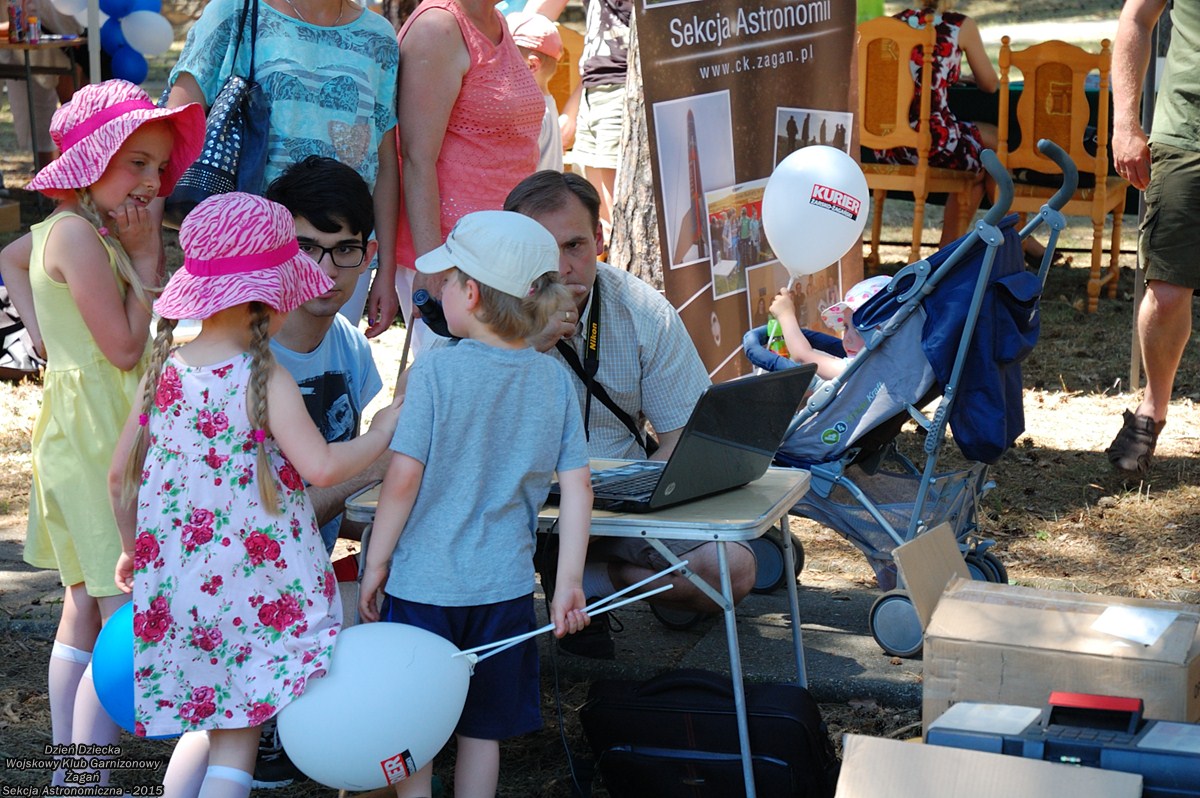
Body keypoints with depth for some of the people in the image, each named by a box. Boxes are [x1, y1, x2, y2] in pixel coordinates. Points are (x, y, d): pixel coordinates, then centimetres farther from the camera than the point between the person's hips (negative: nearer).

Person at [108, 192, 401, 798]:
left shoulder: (162, 370, 4)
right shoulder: (264, 379, -13)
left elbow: (119, 476, 10)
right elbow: (321, 467, -19)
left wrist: (133, 550, 25)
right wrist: (382, 433, -3)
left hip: (179, 584, 6)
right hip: (262, 585, -6)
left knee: (231, 732, 14)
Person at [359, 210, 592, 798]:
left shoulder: (436, 370, -12)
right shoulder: (554, 379, 0)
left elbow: (404, 477, -15)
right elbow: (577, 488, -1)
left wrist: (376, 563, -4)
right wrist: (568, 584, 4)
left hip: (423, 583, -3)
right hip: (504, 585, 4)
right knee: (483, 728, 16)